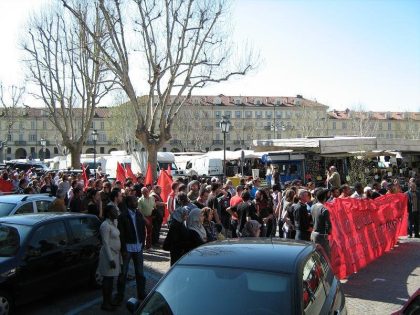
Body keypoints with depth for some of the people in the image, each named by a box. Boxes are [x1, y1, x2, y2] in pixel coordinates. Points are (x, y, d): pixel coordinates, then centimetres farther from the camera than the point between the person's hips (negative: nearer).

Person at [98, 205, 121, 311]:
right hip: (109, 255, -9)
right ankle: (105, 303, 9)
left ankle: (109, 300, 26)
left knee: (111, 278, 16)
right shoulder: (105, 225, -17)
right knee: (107, 279, 0)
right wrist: (110, 259, -22)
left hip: (115, 254, 9)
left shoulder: (113, 223, 10)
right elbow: (105, 244, -20)